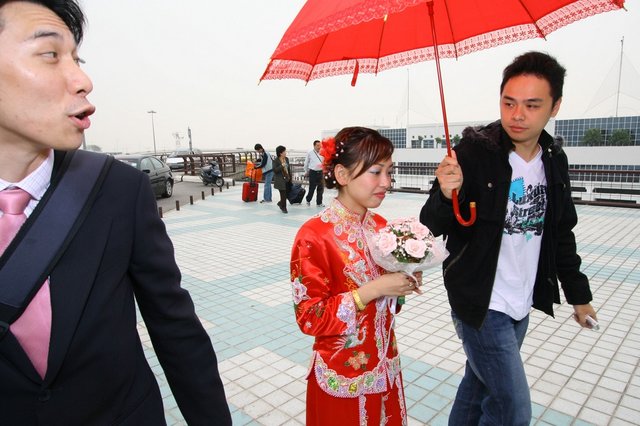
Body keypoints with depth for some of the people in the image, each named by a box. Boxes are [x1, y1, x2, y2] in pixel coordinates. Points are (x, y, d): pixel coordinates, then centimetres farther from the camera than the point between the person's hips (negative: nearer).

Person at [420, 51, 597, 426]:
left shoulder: (554, 160, 3)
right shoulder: (473, 152, -16)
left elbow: (560, 234, 14)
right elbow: (432, 227, -16)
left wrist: (578, 294, 18)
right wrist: (446, 196, -37)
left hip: (521, 305, 6)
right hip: (480, 305, -6)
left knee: (480, 385, 20)